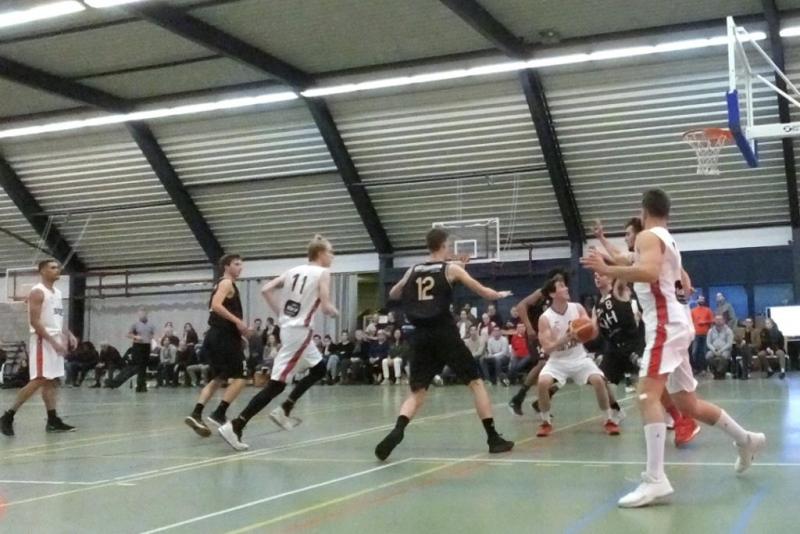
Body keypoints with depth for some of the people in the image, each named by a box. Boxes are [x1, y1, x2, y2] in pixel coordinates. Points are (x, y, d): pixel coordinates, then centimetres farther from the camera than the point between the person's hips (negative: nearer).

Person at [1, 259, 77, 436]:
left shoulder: (57, 292, 16)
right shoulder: (37, 292, -11)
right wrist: (52, 341, -23)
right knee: (39, 381, -13)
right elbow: (34, 321, -18)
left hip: (56, 341, 9)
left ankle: (53, 421, 10)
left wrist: (68, 335, 8)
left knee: (51, 381, 8)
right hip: (43, 341, -9)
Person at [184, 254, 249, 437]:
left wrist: (238, 331, 26)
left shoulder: (221, 284, 22)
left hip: (215, 336, 10)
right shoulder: (227, 283, -7)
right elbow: (216, 305, -23)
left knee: (219, 378, 15)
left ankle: (196, 414, 5)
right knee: (240, 377, -6)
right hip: (223, 337, -10)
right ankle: (218, 414, -9)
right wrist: (238, 321, -26)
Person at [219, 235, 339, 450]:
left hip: (289, 328, 9)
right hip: (299, 331, -9)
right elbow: (326, 307, -14)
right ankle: (235, 426, -15)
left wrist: (281, 314, 12)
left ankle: (284, 410, 21)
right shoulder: (323, 273, -6)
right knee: (276, 383, -9)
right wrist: (335, 312, 8)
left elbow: (266, 290, 6)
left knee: (319, 370, 25)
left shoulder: (294, 270, 13)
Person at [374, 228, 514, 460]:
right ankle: (493, 438, 7)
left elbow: (393, 295, 28)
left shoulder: (413, 271, 13)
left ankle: (397, 431, -18)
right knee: (476, 382, 8)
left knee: (417, 392, 9)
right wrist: (500, 295, 30)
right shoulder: (451, 269, 3)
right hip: (444, 334, -3)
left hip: (421, 336, 4)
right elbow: (483, 292, 10)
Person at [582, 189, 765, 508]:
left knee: (648, 396, -22)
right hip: (674, 323, 10)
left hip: (665, 325, -10)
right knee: (687, 404, 20)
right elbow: (685, 288, 29)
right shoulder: (667, 239, 21)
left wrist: (607, 270, -27)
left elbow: (649, 272, -29)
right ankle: (745, 440, 36)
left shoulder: (648, 237, -8)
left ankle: (655, 479, -31)